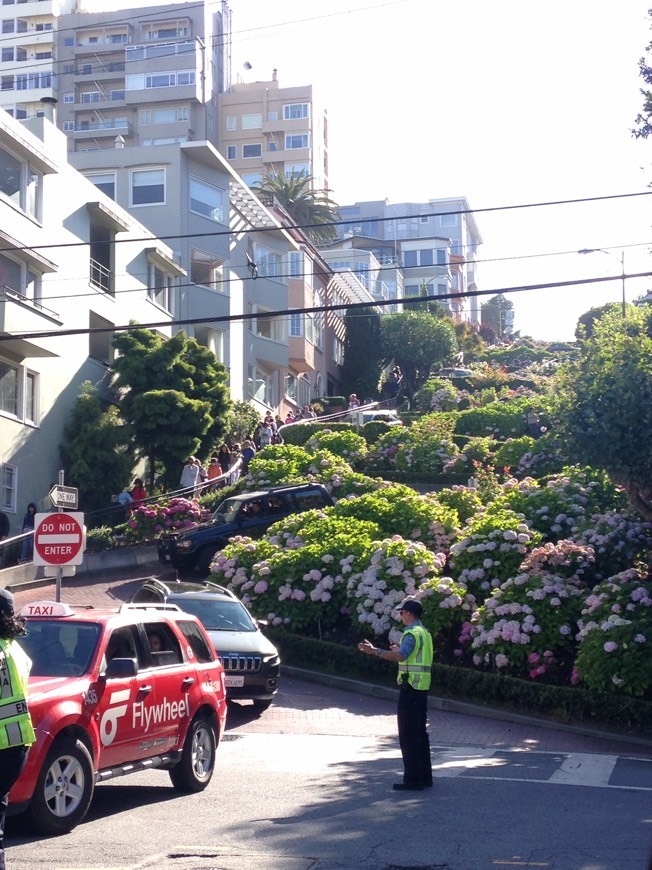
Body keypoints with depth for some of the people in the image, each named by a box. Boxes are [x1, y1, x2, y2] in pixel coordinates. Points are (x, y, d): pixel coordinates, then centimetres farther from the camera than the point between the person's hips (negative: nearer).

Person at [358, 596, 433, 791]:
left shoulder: (412, 633, -15)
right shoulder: (424, 633, 16)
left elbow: (400, 655, -32)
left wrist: (375, 651, -39)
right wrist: (399, 650, 42)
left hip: (410, 687, -10)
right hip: (421, 687, 10)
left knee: (408, 734, -6)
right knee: (420, 732, 16)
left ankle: (413, 779, -6)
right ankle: (425, 776, 22)